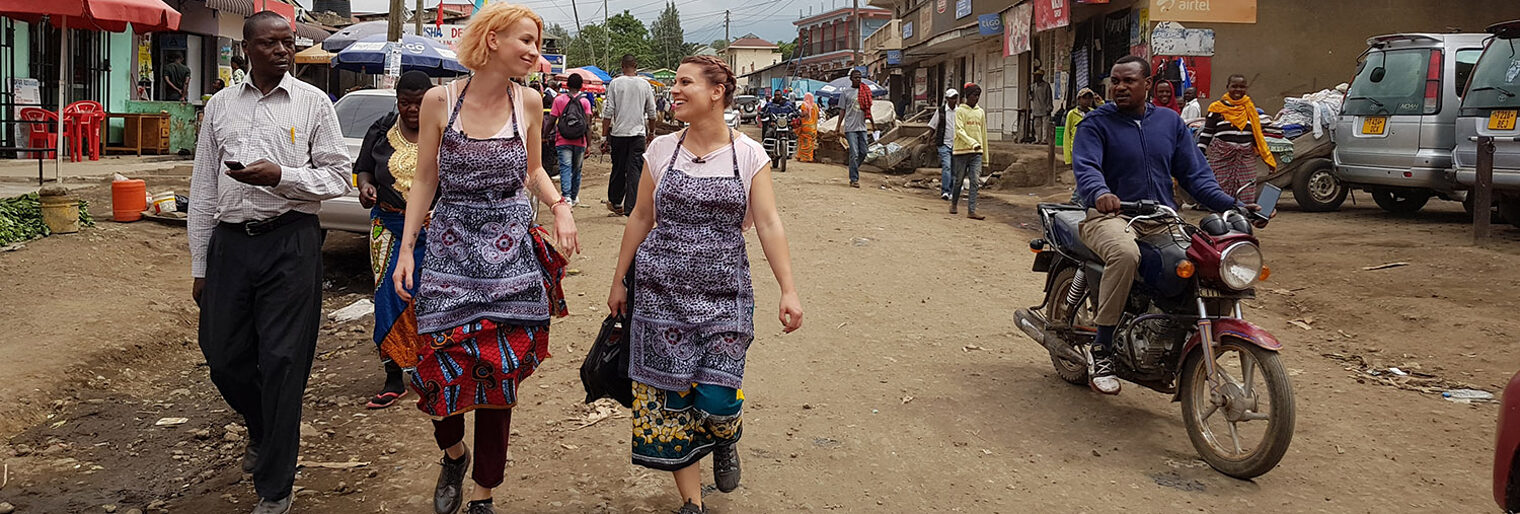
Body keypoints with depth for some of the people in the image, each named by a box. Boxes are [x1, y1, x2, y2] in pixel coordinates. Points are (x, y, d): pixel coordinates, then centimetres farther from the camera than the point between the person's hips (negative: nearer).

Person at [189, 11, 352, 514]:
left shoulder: (313, 103, 3)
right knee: (224, 358, 10)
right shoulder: (220, 105, 12)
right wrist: (199, 265, 12)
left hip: (290, 242, -4)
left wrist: (280, 176, -16)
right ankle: (263, 431, 43)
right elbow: (203, 189, 14)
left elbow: (338, 178, 1)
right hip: (230, 241, 4)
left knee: (282, 363, -3)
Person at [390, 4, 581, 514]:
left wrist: (560, 206, -2)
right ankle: (454, 453, 31)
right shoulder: (439, 100, -3)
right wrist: (407, 248, -1)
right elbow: (424, 180, 3)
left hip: (511, 253, 1)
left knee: (500, 375, 4)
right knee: (443, 369, -4)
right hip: (450, 248, -1)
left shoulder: (528, 102, 3)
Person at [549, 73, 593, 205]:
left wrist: (544, 123, 22)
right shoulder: (585, 101, 0)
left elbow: (552, 121, 0)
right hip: (580, 142, 1)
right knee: (576, 170, 16)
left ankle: (566, 196, -25)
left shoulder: (559, 100, -1)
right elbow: (588, 126, -4)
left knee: (565, 169, -7)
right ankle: (574, 197, 29)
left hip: (563, 141, -1)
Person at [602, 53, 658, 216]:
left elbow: (608, 112, -5)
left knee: (618, 169, 12)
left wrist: (605, 136, 0)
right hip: (639, 133, 0)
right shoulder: (645, 85, 3)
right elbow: (651, 112, 9)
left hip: (618, 133, 0)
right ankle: (631, 207, -8)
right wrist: (651, 132, 24)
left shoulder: (615, 83, -2)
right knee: (635, 170, -1)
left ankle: (615, 203, 26)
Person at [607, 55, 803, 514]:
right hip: (661, 287, 2)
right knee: (668, 395, 1)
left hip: (724, 291, -2)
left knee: (716, 399, -9)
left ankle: (726, 440, 30)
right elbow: (641, 218, 10)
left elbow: (768, 223, -6)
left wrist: (788, 290, -14)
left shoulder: (748, 154, -2)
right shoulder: (661, 150, 3)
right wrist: (619, 281, 12)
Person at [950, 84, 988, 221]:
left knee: (975, 181, -7)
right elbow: (959, 130, -13)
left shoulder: (980, 112, 13)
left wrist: (984, 153, 16)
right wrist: (972, 143, -28)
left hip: (977, 152, 3)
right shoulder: (960, 111, -2)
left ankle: (971, 210, -10)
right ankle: (954, 204, 27)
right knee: (959, 180, 6)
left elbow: (983, 133, 18)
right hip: (962, 150, -3)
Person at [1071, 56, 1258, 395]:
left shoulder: (1170, 122, 17)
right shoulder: (1096, 123, 2)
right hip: (1111, 216, -4)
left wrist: (1231, 206, -3)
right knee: (1125, 254, -39)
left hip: (1162, 220, 5)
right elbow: (1085, 166, -16)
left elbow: (1193, 173, 13)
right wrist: (1100, 193, -40)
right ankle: (1101, 349, -27)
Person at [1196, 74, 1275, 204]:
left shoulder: (1250, 108, 13)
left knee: (1246, 196, -4)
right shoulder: (1218, 108, 4)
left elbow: (1258, 134, 17)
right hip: (1222, 155, -2)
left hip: (1246, 157, 2)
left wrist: (1268, 158, 14)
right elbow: (1206, 133, 5)